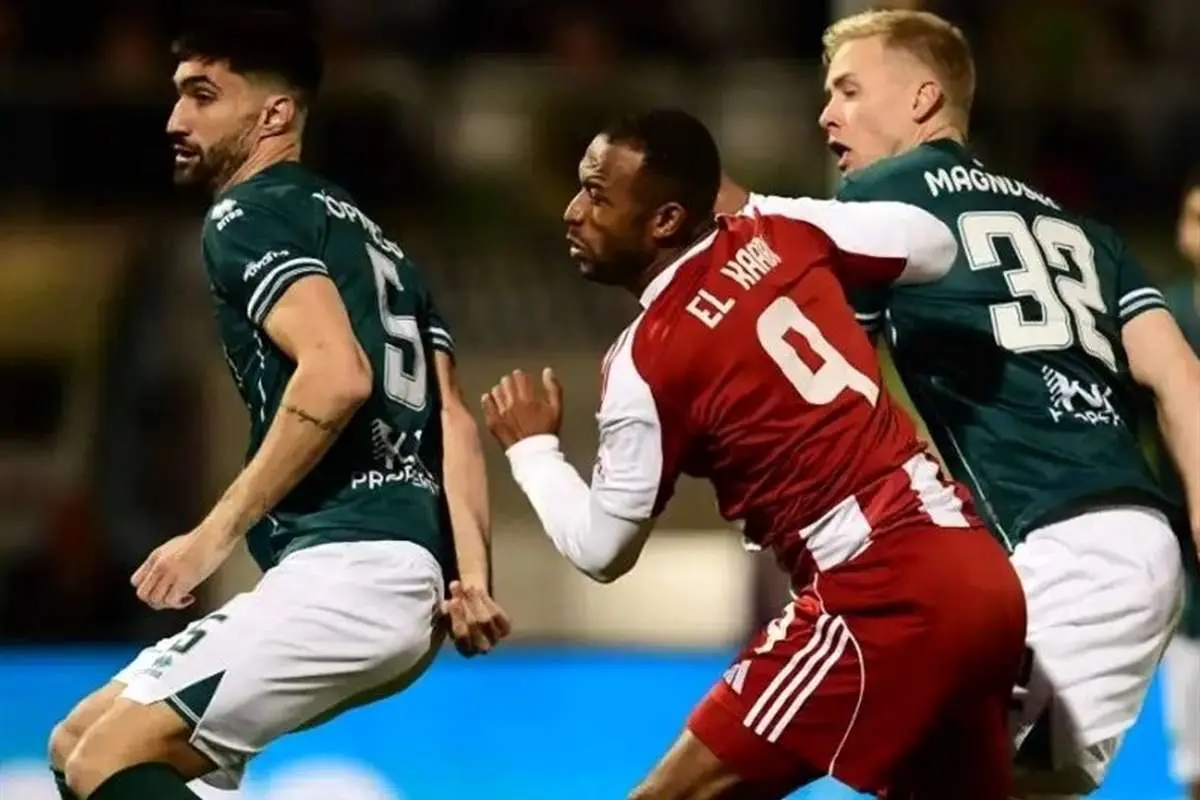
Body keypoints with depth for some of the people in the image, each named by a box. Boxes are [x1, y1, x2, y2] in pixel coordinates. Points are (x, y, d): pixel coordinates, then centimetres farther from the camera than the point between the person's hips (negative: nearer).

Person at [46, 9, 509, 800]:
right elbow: (452, 418, 16)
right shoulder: (365, 235, 27)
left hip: (350, 567, -10)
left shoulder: (249, 215, -2)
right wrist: (471, 576, 4)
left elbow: (337, 374, -19)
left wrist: (216, 533, -16)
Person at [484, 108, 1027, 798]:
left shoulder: (649, 359, -8)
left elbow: (602, 550, 1)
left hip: (885, 596, -8)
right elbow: (937, 245, 20)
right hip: (985, 574, 8)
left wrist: (533, 448, 17)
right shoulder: (780, 233, 8)